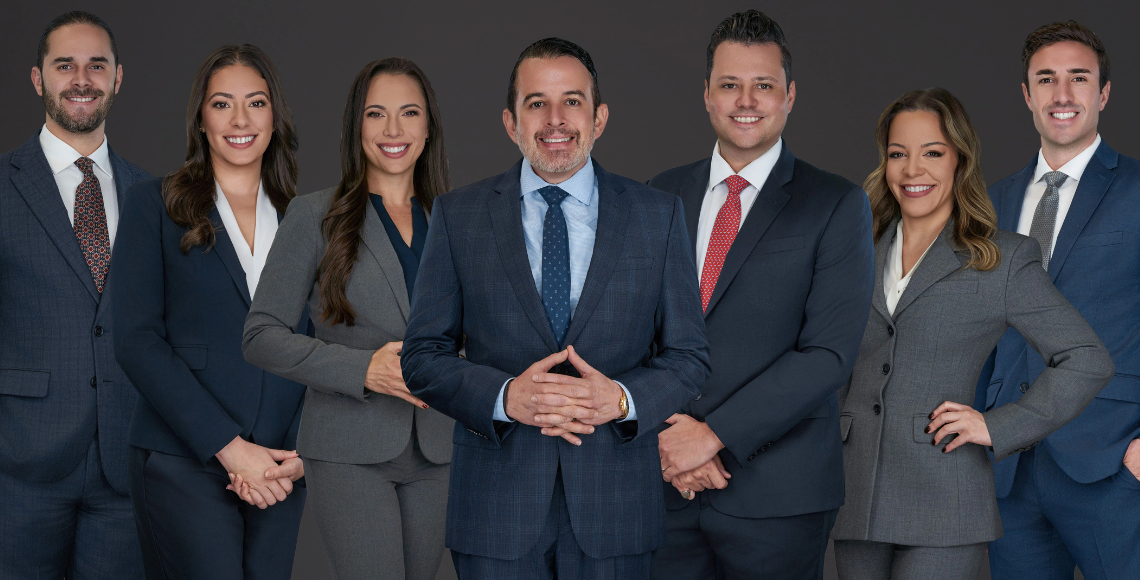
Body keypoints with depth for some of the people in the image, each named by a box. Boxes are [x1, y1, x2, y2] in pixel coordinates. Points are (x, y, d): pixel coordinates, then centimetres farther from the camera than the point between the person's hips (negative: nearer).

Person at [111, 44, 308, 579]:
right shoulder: (153, 204, 4)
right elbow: (136, 339, -5)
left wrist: (299, 453, -4)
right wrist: (228, 446, -12)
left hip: (278, 471, 3)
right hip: (182, 464, -3)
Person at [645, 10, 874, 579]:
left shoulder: (837, 205, -2)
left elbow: (829, 353, -10)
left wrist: (714, 434, -15)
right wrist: (666, 435, -9)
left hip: (777, 493, -3)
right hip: (665, 486, 3)